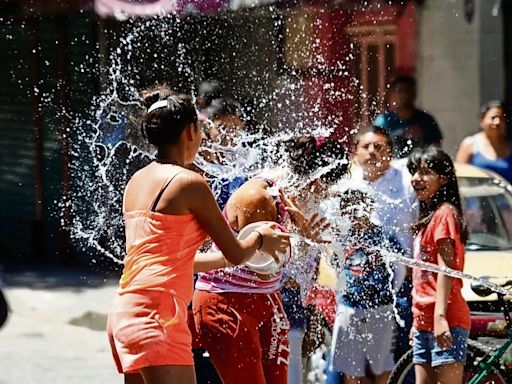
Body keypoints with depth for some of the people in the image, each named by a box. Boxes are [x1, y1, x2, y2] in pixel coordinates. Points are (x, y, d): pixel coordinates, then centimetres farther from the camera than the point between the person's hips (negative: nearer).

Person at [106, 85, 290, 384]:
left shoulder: (137, 181, 16)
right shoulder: (189, 183, -8)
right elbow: (236, 254, -1)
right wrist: (260, 239, 21)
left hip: (125, 313, 9)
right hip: (157, 317, -9)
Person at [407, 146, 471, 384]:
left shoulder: (444, 213, -7)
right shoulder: (427, 217, 21)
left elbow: (446, 268, -15)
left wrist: (440, 315, -22)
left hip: (445, 322, -10)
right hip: (424, 322, 10)